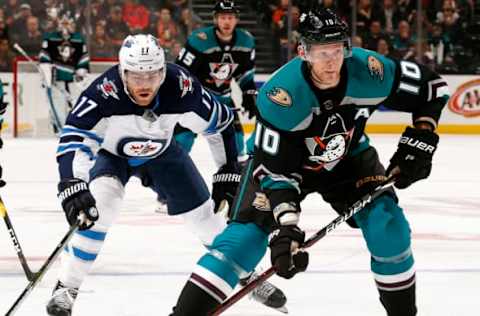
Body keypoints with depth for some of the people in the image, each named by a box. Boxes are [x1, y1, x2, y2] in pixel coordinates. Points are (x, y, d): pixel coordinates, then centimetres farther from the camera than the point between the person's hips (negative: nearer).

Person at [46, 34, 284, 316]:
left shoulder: (182, 88, -32)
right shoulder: (105, 92, -40)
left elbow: (221, 123, -15)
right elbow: (73, 139, -45)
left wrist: (229, 173, -10)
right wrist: (72, 186, -60)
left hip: (160, 152, 3)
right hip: (109, 152, -3)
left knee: (203, 213, 4)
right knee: (102, 201, -29)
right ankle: (67, 287, -18)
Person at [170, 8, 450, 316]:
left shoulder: (368, 72, -29)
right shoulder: (280, 96, -37)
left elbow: (433, 86, -12)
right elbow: (274, 172, -31)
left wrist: (419, 142, -16)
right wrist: (284, 228, -41)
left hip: (347, 157, 3)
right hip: (282, 160, -3)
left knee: (387, 225, -14)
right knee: (247, 234, -18)